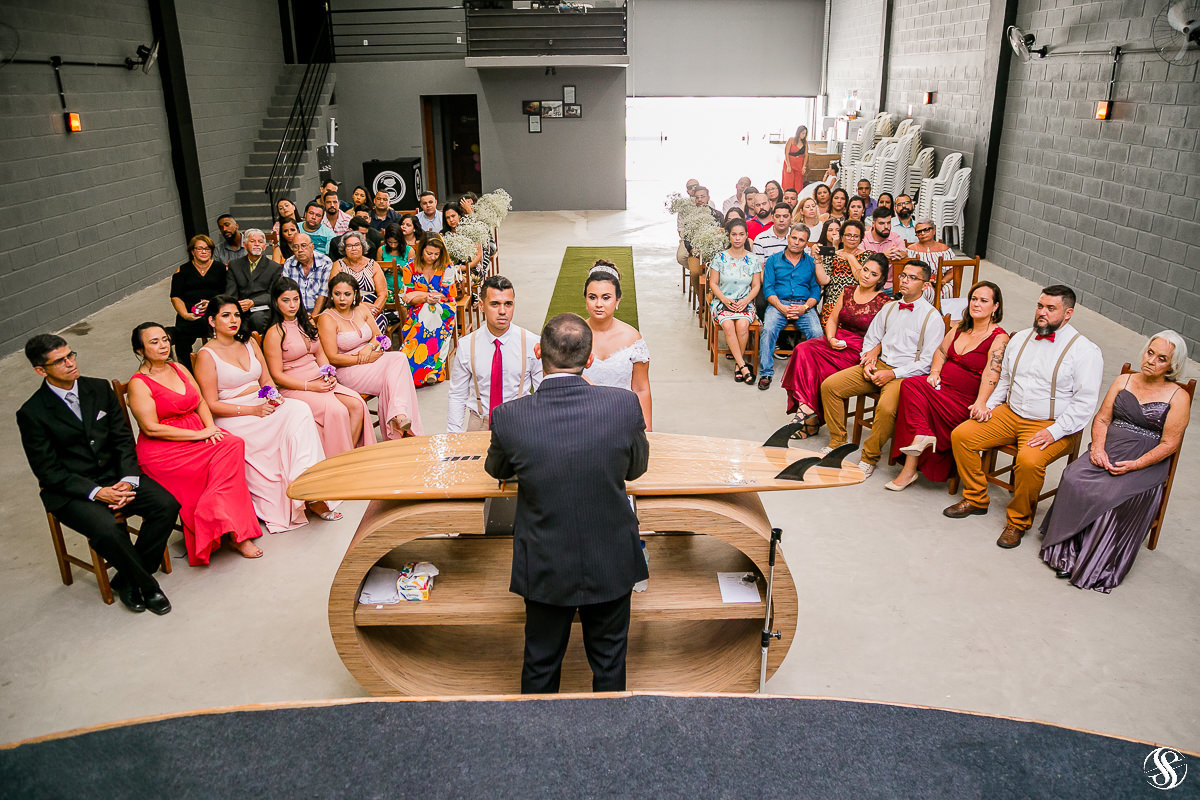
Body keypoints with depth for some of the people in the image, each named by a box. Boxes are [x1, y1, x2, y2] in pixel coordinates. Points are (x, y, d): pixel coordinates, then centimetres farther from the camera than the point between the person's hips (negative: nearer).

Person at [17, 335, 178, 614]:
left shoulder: (100, 389, 5)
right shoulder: (31, 413, -7)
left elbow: (123, 439, 5)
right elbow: (48, 472, -8)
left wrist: (128, 481, -11)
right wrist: (96, 492, -19)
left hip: (116, 477, 4)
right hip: (71, 492, -4)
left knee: (167, 504, -20)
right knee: (106, 530, -33)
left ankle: (128, 580, -4)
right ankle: (147, 584, -8)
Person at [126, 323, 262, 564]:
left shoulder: (179, 369, 15)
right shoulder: (139, 383, -6)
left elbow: (200, 402, 16)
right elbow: (151, 428, -14)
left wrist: (211, 427, -5)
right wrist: (199, 434, -16)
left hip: (199, 434, 6)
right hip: (163, 451, -6)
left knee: (233, 444, -23)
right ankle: (234, 532, -18)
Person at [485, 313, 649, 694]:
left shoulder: (509, 417, -20)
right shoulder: (625, 405, -19)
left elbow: (496, 470, 3)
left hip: (545, 569, 0)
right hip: (611, 563, 1)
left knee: (540, 665, 22)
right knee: (609, 662, 23)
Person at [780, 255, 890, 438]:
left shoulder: (884, 302, -4)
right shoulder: (848, 291, 12)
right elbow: (832, 319, 13)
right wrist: (831, 339, -6)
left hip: (858, 350, -5)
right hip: (837, 341, 5)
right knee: (803, 349, -24)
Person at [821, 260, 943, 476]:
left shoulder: (932, 318, -5)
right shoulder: (889, 308, 14)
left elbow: (927, 362, -9)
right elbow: (871, 339, 21)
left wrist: (892, 374, -16)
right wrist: (868, 361, 0)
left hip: (905, 374, -6)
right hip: (878, 366, 6)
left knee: (886, 407, -36)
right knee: (829, 386, -10)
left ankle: (870, 457, -13)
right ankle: (837, 441, 5)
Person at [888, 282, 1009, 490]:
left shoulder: (999, 338, -9)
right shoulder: (960, 328, 14)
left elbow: (992, 372, -22)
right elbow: (941, 351, 20)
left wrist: (980, 402, -36)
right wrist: (934, 372, -1)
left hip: (964, 403, -6)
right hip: (940, 387, 7)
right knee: (909, 385, -24)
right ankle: (922, 437, -28)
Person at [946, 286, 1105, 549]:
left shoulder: (1085, 351, -8)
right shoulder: (1020, 339, 10)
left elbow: (1085, 401, -13)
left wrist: (1053, 432, -22)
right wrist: (988, 406, 4)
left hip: (1053, 426, -6)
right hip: (1009, 414, 6)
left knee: (1029, 461, -34)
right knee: (961, 435, -11)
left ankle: (1018, 522, -8)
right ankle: (975, 499, 7)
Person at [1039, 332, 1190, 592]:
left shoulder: (1178, 398, 1)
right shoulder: (1123, 381, 14)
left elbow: (1169, 444, -5)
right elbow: (1102, 419, 11)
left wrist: (1134, 465, -17)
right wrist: (1097, 448, -8)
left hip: (1146, 464, -4)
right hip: (1106, 453, 4)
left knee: (1112, 495, -33)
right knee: (1074, 478, -27)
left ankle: (1096, 566, -21)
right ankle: (1065, 552, -21)